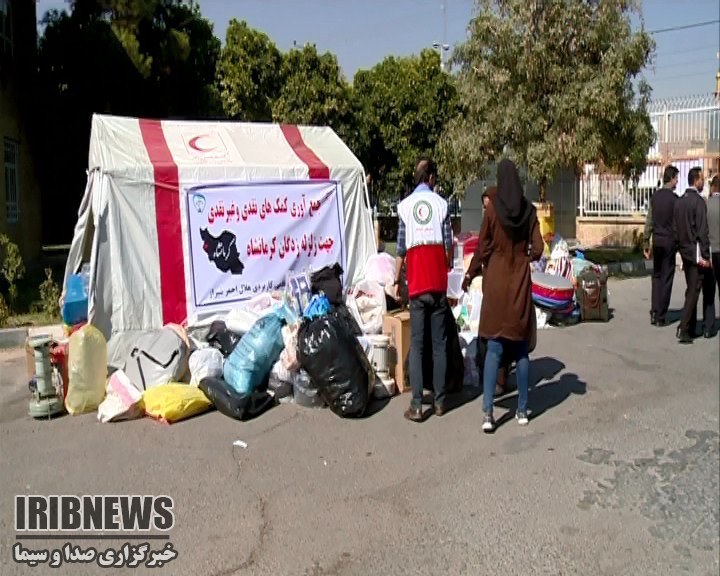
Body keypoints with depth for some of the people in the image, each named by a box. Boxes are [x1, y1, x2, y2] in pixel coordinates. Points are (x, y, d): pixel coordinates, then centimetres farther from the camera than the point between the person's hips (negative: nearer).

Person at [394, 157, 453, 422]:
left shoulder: (404, 206, 2)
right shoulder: (441, 204, 1)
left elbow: (401, 249, 2)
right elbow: (449, 244, 1)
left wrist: (397, 281, 12)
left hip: (416, 283, 0)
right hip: (438, 282, 0)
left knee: (416, 344, 1)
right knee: (439, 343, 8)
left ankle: (417, 405, -1)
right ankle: (440, 400, 14)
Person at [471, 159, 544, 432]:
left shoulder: (493, 208, -8)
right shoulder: (529, 210, -1)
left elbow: (482, 249, -4)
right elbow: (537, 249, -2)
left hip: (496, 284, -2)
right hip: (521, 285, 2)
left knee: (494, 349, 2)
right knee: (521, 350, 11)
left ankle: (488, 412, -5)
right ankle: (522, 409, 17)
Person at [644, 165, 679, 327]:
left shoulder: (655, 196, 5)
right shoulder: (674, 198, -11)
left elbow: (649, 222, 7)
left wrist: (646, 243, 11)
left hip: (657, 241, 5)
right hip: (670, 241, -5)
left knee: (656, 276, 13)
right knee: (666, 279, 2)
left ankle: (654, 313, 10)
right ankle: (660, 317, 5)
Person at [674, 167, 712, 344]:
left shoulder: (679, 201, 9)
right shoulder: (699, 201, -14)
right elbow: (702, 231, -17)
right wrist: (705, 256, -14)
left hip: (685, 251, 8)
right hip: (696, 252, -8)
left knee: (691, 290, 15)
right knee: (693, 291, -5)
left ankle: (691, 328, 20)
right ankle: (683, 329, -9)